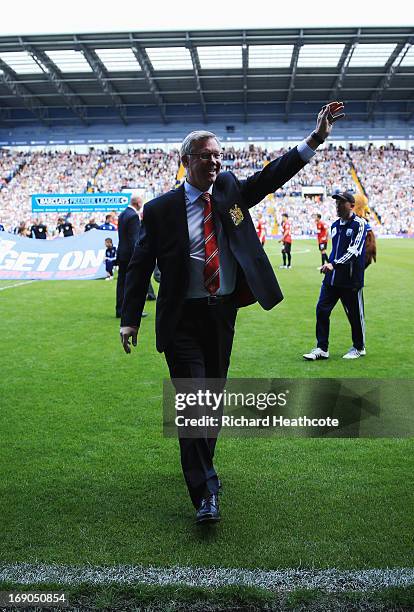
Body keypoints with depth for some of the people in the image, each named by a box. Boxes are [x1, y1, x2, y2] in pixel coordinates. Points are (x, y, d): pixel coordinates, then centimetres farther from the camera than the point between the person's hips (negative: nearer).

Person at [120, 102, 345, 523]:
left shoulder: (229, 189, 5)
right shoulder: (160, 210, -5)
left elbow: (270, 177, 7)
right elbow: (139, 266, -3)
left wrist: (314, 139, -3)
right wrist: (129, 319, -6)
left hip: (222, 314, 5)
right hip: (182, 319, -4)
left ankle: (201, 466, 38)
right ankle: (205, 493, -1)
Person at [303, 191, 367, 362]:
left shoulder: (359, 224, -9)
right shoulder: (335, 225, 13)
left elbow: (354, 250, -21)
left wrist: (334, 264, -29)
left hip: (351, 279, -6)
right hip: (331, 278, 7)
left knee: (355, 314, 6)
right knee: (322, 310, 1)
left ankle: (359, 348, 24)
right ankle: (322, 349, 9)